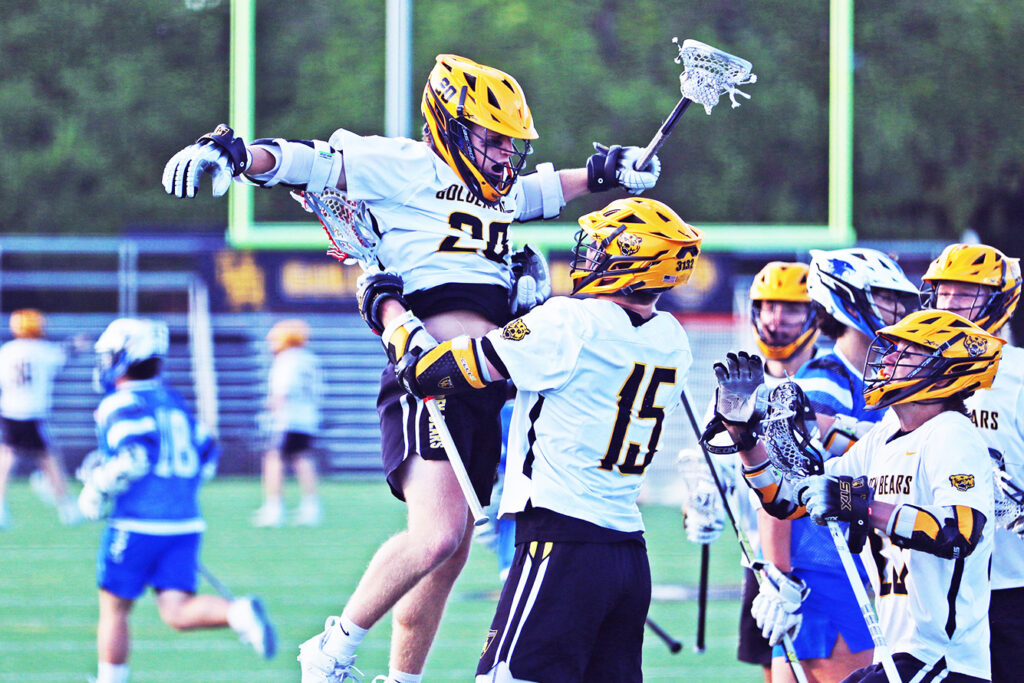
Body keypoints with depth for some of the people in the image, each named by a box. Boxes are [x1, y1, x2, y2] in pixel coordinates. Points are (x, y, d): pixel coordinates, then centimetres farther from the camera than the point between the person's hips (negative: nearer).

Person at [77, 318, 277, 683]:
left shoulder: (121, 404, -7)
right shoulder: (173, 401, 16)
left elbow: (135, 456, -22)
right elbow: (207, 454, 20)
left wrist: (97, 490, -9)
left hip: (138, 524, -6)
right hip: (185, 520, 6)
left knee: (113, 608, 8)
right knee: (178, 612, -2)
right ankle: (239, 613, -27)